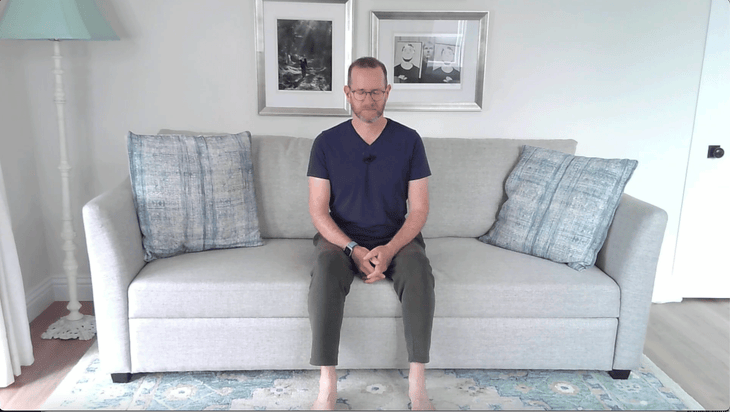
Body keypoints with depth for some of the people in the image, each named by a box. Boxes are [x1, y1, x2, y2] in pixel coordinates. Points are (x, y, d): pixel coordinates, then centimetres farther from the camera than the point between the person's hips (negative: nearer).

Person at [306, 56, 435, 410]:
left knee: (419, 270, -32)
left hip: (395, 238, 1)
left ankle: (417, 382, -22)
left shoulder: (408, 140, -1)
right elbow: (318, 210, -5)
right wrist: (354, 250, -20)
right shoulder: (327, 142, -1)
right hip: (341, 238, 0)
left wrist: (389, 250, -20)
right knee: (325, 271, -33)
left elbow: (418, 209, -3)